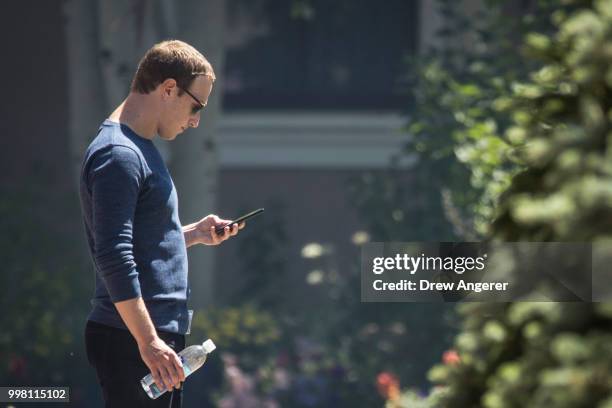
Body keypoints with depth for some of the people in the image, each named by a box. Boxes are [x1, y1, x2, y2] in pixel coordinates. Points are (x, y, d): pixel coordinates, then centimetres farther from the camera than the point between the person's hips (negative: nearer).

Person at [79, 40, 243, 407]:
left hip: (161, 334, 10)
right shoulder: (118, 155, -14)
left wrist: (194, 234, 15)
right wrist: (148, 341, -25)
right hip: (132, 343, -10)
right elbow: (113, 257, -22)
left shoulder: (141, 149, 19)